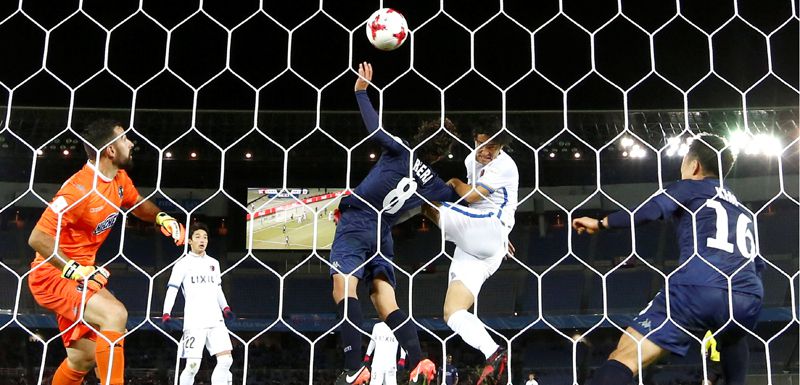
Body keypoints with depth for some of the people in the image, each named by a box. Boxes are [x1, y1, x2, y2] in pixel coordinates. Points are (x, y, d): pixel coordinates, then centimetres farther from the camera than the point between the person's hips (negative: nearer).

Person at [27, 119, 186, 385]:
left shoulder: (119, 179, 1)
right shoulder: (80, 188, -26)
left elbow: (139, 204, 22)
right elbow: (38, 238, -25)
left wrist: (162, 218, 3)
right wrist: (76, 271, -30)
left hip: (80, 273, 9)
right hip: (53, 276, -9)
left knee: (83, 358, 15)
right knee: (115, 314, -29)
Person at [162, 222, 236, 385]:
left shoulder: (213, 263, 17)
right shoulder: (183, 264, 1)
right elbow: (171, 290, -4)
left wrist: (225, 308, 10)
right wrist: (166, 314, -17)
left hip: (216, 320, 5)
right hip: (194, 322, -5)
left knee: (226, 360, -5)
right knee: (193, 365, -10)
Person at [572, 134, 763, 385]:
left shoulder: (690, 187, 16)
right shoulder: (741, 209, 33)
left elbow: (648, 211, -2)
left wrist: (601, 223, 10)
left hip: (698, 289, -6)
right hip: (748, 297, 6)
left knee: (623, 359, -12)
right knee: (732, 333, 44)